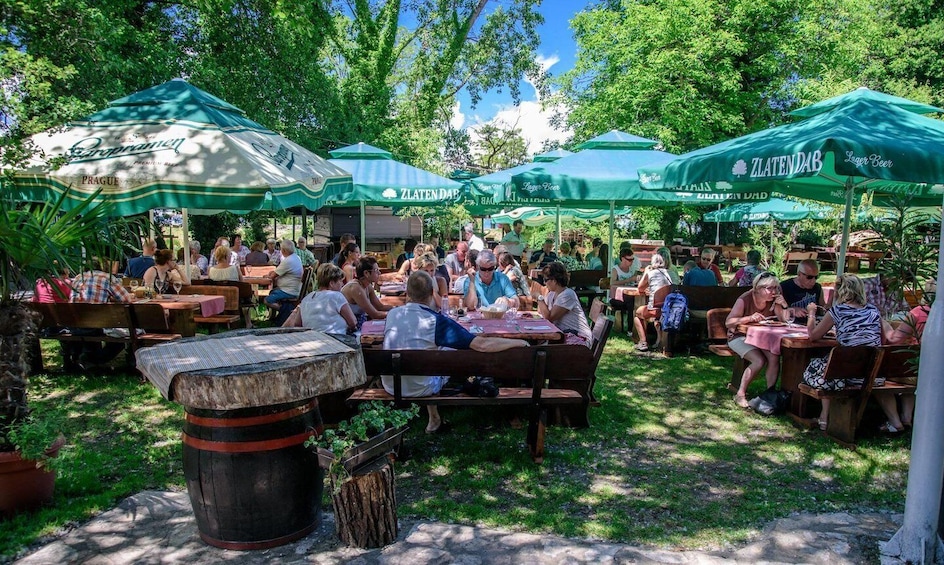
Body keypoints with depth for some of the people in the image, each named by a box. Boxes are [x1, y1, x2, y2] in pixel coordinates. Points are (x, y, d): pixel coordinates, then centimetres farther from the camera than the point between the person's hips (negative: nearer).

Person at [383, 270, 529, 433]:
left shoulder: (392, 314, -6)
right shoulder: (436, 320, -20)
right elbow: (483, 345, -24)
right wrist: (520, 342, -10)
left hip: (390, 387, 4)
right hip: (419, 389, -4)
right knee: (453, 352, 19)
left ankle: (434, 420, 37)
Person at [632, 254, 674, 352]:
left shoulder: (650, 273, 0)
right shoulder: (670, 273, 12)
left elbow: (640, 289, 13)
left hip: (655, 308, -5)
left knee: (637, 313, 22)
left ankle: (643, 343, 10)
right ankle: (660, 339, 30)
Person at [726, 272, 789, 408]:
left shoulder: (773, 301, 0)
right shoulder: (745, 300, -17)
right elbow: (728, 322, -21)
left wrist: (784, 306, -14)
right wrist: (749, 318, -36)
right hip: (740, 336, -5)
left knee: (774, 357, -25)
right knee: (759, 360, -29)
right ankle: (740, 394, -15)